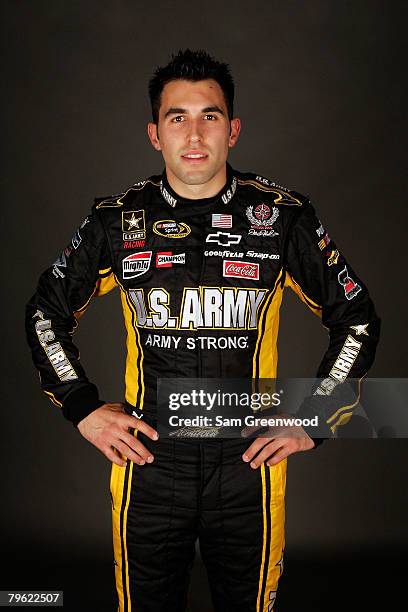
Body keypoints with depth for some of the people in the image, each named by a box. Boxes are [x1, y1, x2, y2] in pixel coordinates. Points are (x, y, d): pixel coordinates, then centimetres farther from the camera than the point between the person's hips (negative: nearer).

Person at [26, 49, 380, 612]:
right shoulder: (117, 221, -2)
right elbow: (46, 314, 11)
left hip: (249, 466, 0)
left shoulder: (283, 218, -4)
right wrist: (83, 408, 3)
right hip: (147, 465, 1)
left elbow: (358, 319, 5)